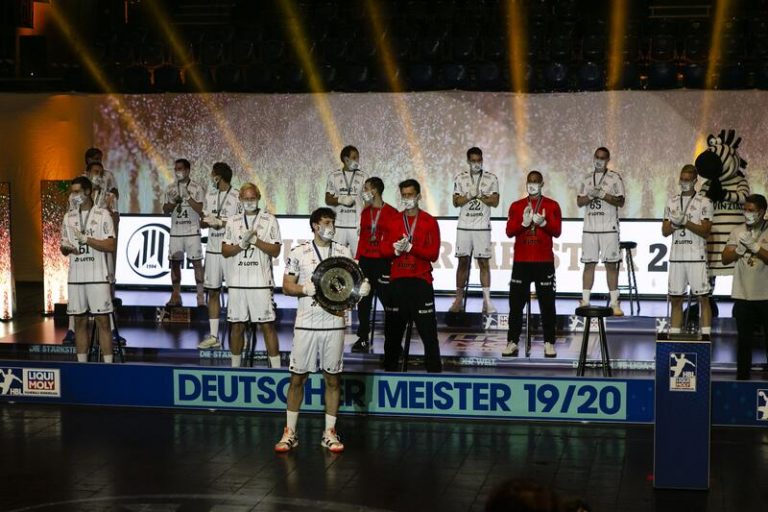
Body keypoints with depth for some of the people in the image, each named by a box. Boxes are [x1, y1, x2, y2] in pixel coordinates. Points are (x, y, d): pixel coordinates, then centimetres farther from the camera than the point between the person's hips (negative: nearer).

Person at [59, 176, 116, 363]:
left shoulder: (102, 214, -1)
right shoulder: (68, 217, 13)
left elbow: (111, 246, -9)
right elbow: (64, 249, 17)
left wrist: (86, 239, -17)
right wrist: (66, 247, -7)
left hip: (98, 277, -4)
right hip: (75, 278, 4)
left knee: (102, 321, -4)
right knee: (80, 321, 6)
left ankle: (108, 365, -1)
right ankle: (81, 365, 11)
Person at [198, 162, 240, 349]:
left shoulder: (237, 196, -7)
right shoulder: (210, 195, 13)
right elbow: (204, 221, 16)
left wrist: (220, 222, -16)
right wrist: (207, 221, -6)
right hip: (212, 250, 6)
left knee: (234, 292, -5)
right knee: (213, 292, 7)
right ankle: (213, 336, 13)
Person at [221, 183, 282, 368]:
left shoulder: (269, 220, 4)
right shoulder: (233, 221, 11)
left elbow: (275, 250, -3)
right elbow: (225, 250, 6)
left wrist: (255, 240, -13)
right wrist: (242, 244, -10)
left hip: (261, 281, -3)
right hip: (237, 282, 3)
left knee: (267, 325, -3)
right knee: (237, 325, 8)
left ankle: (276, 367, -1)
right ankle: (235, 366, 17)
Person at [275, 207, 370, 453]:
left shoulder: (343, 252, 8)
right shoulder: (299, 252, 1)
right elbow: (287, 286, 1)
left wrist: (362, 287, -13)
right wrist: (306, 289, -18)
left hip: (334, 324, 2)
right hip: (306, 324, -2)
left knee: (333, 378, 5)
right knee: (297, 377, 2)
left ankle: (329, 433, 14)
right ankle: (290, 432, 11)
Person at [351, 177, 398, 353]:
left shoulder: (391, 213, -8)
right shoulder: (365, 212, 10)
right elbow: (362, 237, 14)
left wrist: (393, 263, -10)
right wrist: (357, 260, 10)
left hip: (382, 263, -6)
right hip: (365, 261, 6)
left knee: (388, 300, -5)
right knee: (363, 301, 9)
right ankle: (363, 338, 17)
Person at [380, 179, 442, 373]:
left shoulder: (429, 222, 0)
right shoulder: (394, 221, 11)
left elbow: (433, 254, -6)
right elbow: (384, 249, 9)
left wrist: (410, 247, -17)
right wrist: (395, 249, -12)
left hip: (421, 282, -3)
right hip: (397, 281, 3)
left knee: (428, 330, -5)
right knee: (393, 328, 10)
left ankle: (434, 370, -2)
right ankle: (389, 367, 21)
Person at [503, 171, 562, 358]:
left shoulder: (552, 206, 3)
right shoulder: (516, 206, 7)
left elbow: (557, 232, -5)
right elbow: (509, 231, -1)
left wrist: (543, 223, -22)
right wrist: (524, 223, -18)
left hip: (544, 261, -1)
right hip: (521, 261, 1)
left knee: (547, 303, 0)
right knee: (516, 303, 1)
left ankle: (549, 343, 5)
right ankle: (512, 342, 5)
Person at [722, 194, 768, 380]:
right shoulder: (738, 231, 7)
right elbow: (725, 259, 3)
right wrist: (741, 247, -12)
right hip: (743, 296, 3)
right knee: (744, 340, 8)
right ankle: (742, 376, 15)